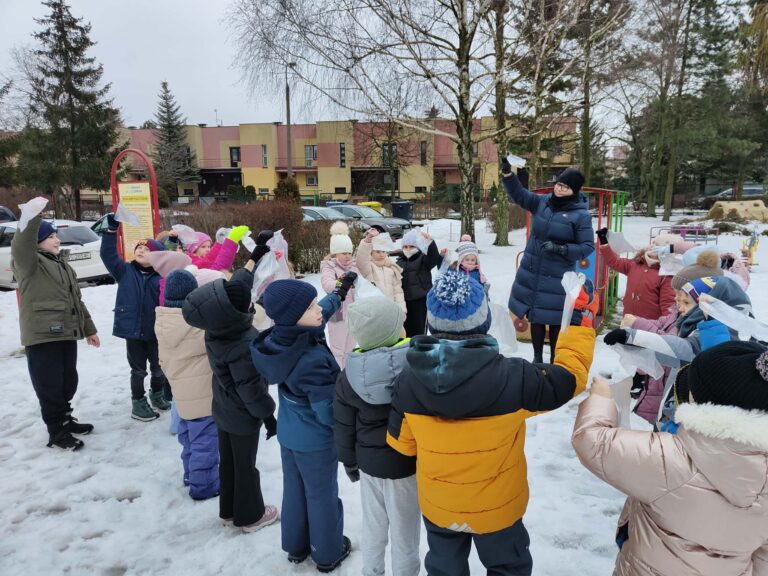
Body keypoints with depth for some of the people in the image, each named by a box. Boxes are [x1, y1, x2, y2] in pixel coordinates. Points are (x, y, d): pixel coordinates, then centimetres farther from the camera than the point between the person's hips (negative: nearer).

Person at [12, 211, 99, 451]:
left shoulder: (62, 264, 18)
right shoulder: (29, 263, -5)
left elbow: (76, 299, 22)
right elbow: (20, 245, -30)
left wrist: (88, 328, 22)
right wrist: (33, 215, -41)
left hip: (66, 334, 8)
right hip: (42, 336, -8)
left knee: (68, 382, 16)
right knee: (50, 386, -1)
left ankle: (65, 419, 33)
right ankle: (56, 432, 10)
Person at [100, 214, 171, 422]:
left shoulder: (161, 277, -6)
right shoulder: (124, 271, 0)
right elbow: (108, 254, -9)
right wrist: (111, 230, -17)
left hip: (156, 330, 0)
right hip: (132, 330, 0)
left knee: (159, 367, 15)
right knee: (138, 369, 10)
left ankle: (157, 394, 39)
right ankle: (138, 403, 25)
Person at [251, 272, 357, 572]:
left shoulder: (280, 337, -15)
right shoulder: (313, 360, -38)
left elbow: (319, 316, 5)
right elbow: (329, 413, -30)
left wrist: (339, 292, 16)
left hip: (288, 435, 7)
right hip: (316, 441, -7)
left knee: (293, 490, 24)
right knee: (322, 496, 16)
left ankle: (296, 546, 45)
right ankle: (328, 554, 38)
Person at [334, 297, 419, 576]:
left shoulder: (350, 373, -12)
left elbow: (344, 425, -1)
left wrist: (349, 461, 15)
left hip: (369, 461, 3)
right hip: (407, 461, -3)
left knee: (373, 528, 24)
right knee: (404, 532, 15)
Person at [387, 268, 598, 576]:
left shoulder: (408, 379, -23)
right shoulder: (511, 379, -32)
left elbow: (402, 443, -9)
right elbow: (570, 375, -14)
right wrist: (581, 322, -2)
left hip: (437, 505, 2)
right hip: (496, 507, -2)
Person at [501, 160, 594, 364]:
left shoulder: (581, 215, -8)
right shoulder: (543, 202, 4)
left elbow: (588, 247, -9)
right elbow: (519, 195, 3)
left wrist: (561, 249, -22)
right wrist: (508, 174, -13)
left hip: (558, 277, -4)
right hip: (531, 273, 5)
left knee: (556, 320, 1)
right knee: (535, 316, 13)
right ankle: (537, 358, 28)